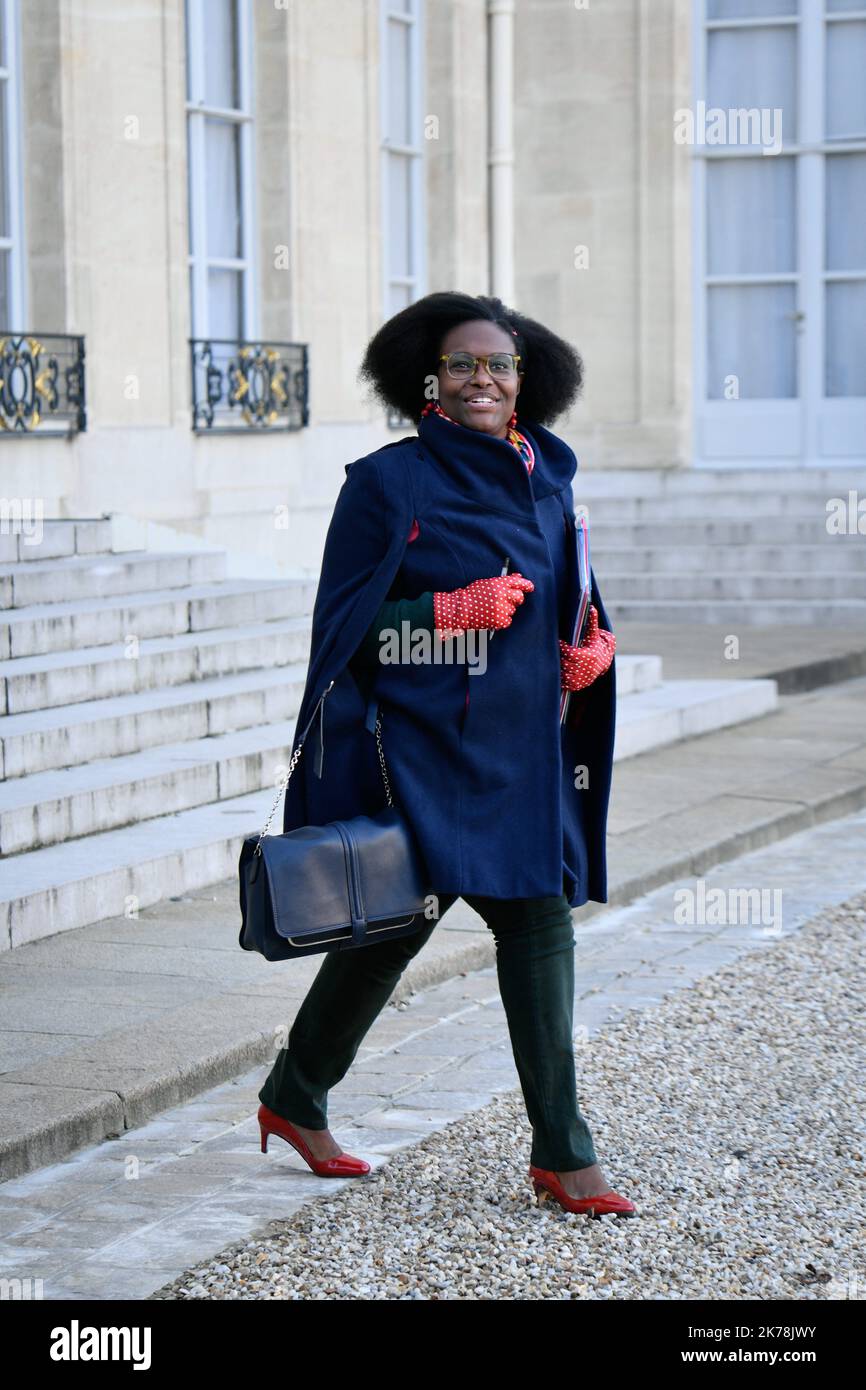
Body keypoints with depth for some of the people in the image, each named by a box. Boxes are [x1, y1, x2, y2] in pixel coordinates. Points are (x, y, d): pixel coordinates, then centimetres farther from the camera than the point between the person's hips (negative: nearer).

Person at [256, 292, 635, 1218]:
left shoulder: (545, 480, 11)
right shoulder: (389, 482, -6)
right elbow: (345, 621, -9)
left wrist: (590, 645, 0)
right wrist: (454, 610, -20)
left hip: (522, 751, 6)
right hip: (423, 751, -6)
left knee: (541, 924, 1)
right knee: (393, 921, 0)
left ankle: (560, 1152, 7)